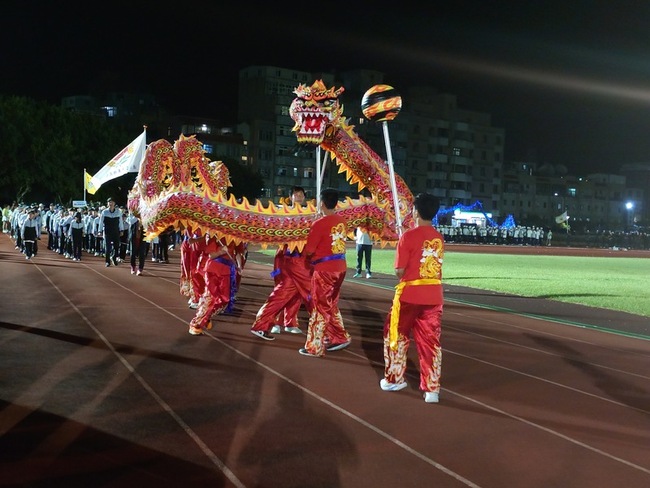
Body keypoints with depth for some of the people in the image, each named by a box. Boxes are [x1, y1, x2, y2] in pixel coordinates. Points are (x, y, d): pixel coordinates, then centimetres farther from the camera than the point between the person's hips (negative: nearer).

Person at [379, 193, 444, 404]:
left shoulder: (408, 236, -12)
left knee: (397, 336, 14)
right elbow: (435, 263, 9)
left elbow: (399, 271, -11)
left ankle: (393, 379, 24)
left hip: (409, 294, -4)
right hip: (434, 295, 5)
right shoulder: (439, 238, 6)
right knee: (430, 341, 7)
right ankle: (432, 389, 6)